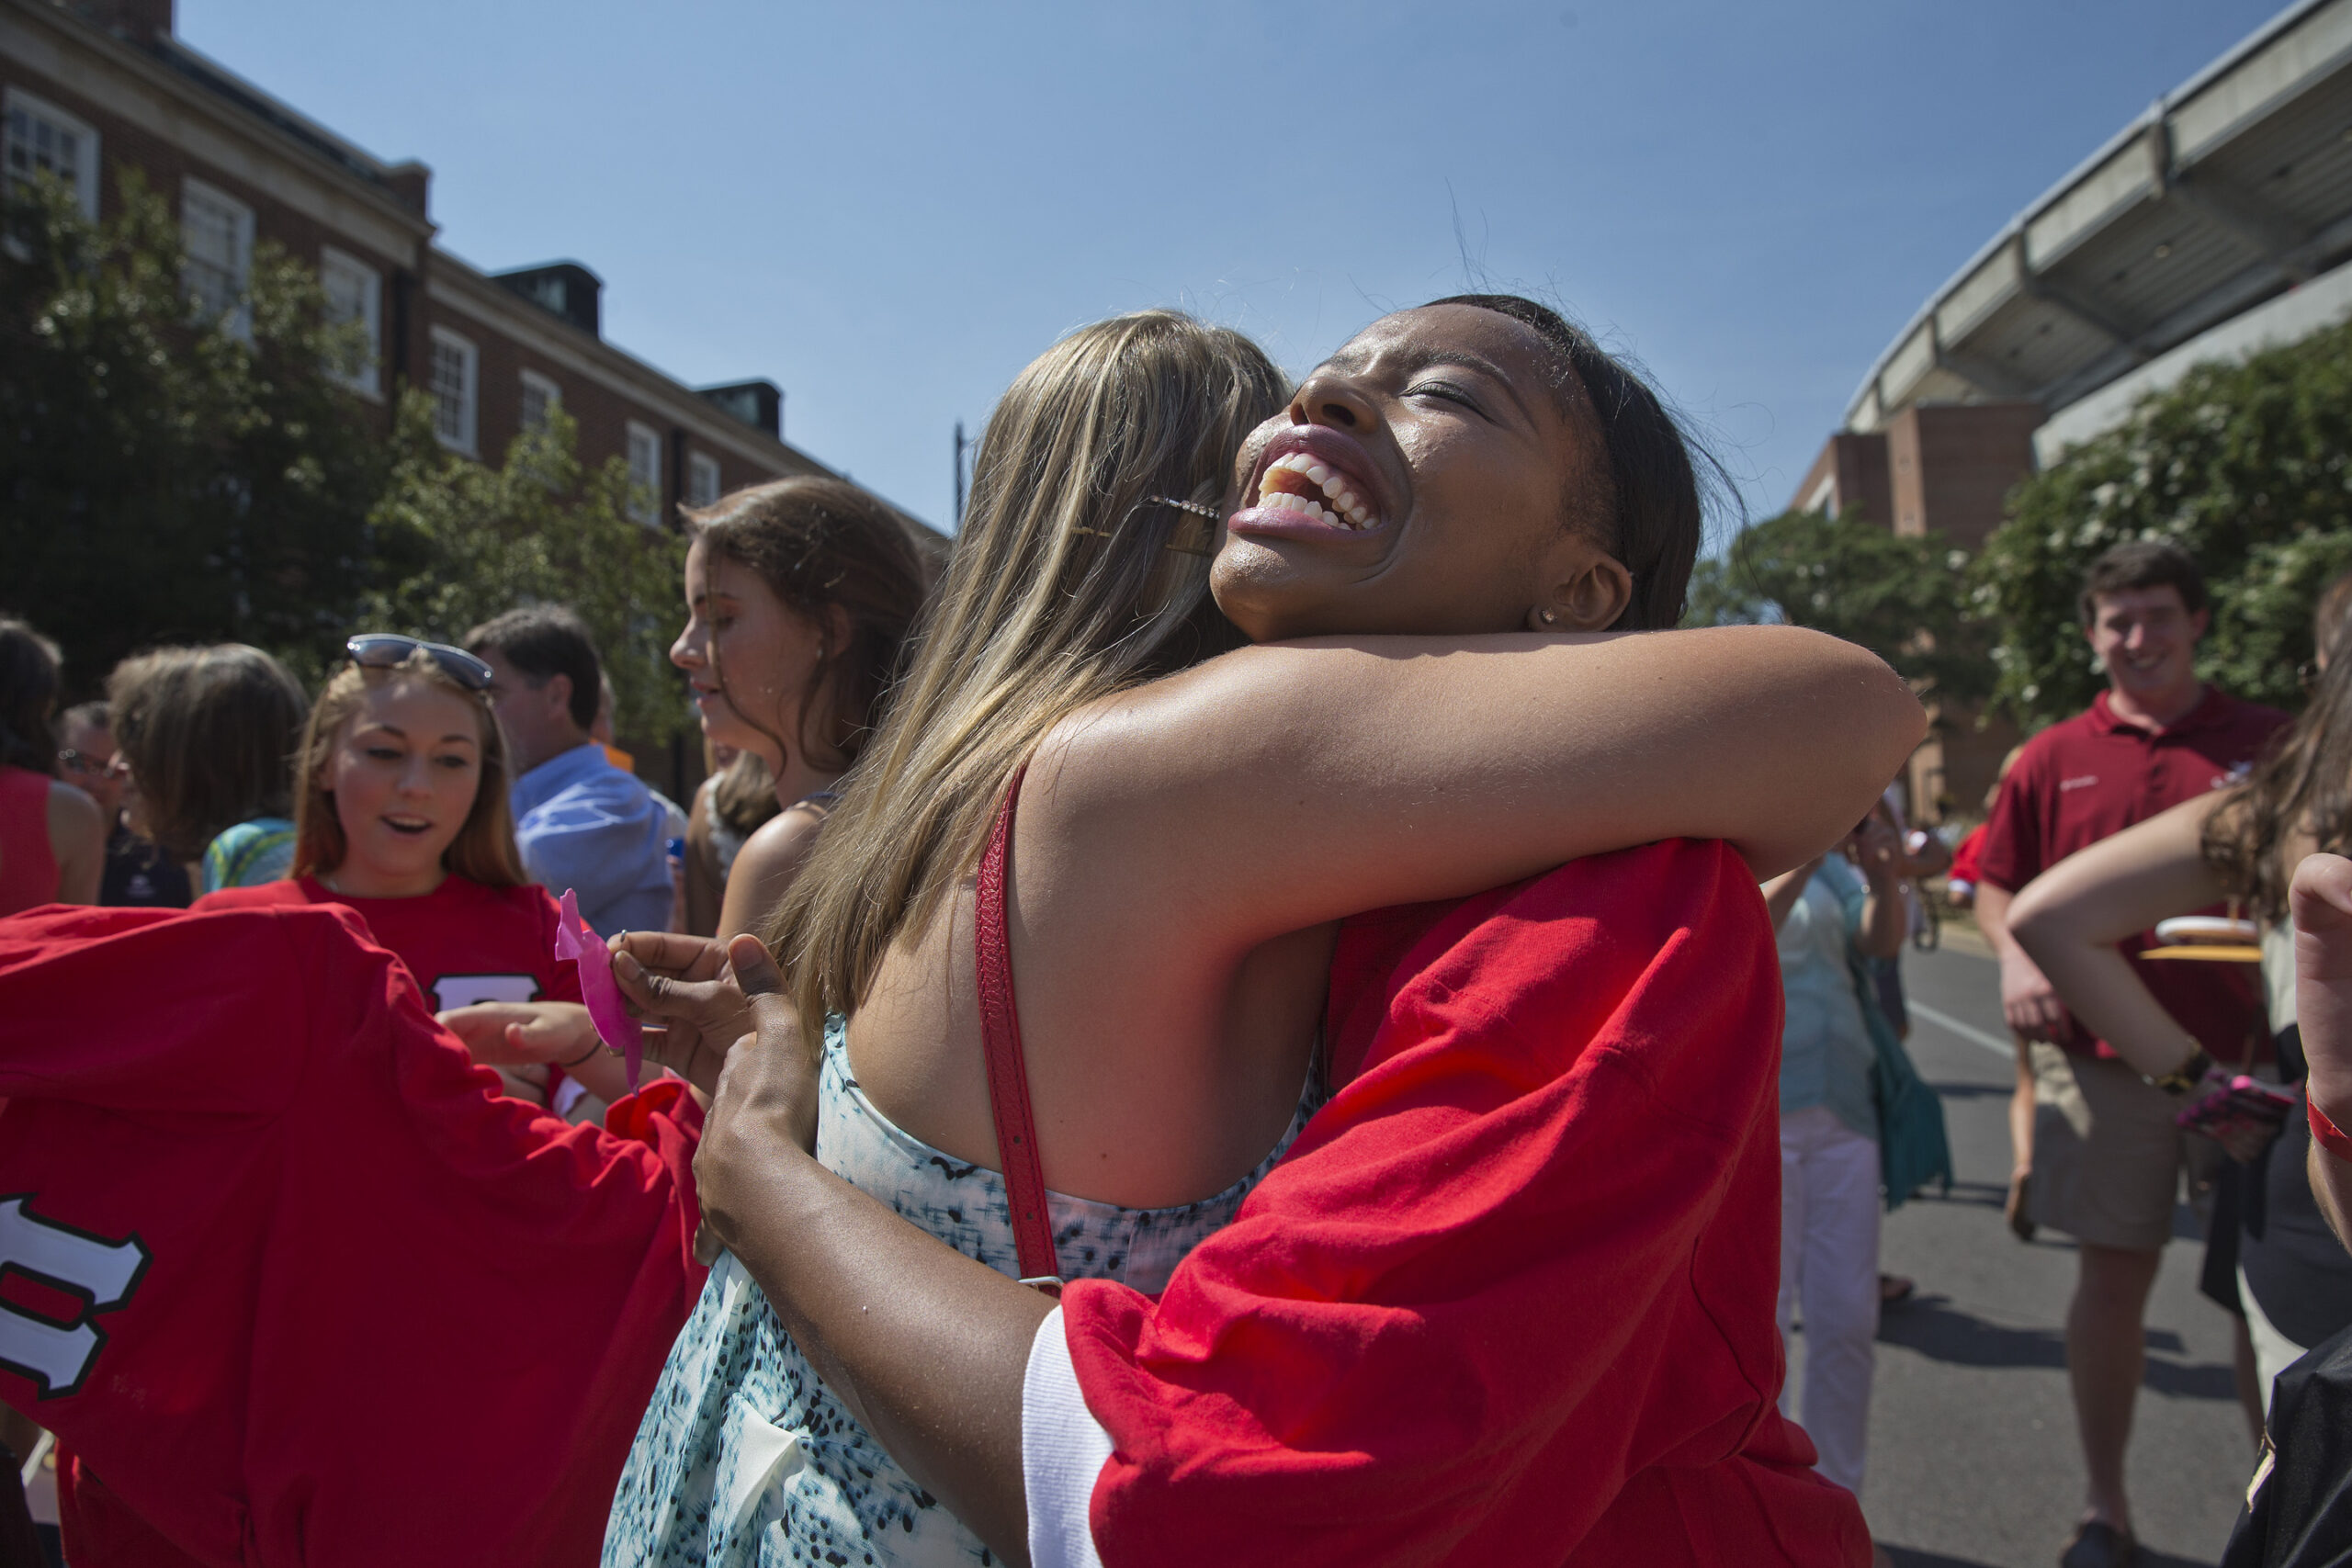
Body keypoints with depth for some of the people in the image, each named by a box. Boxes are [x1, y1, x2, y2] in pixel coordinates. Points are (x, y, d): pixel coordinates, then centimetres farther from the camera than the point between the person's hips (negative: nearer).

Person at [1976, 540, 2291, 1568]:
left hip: (2246, 1049, 0)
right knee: (2112, 1277, 8)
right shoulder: (2053, 759, 7)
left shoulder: (2269, 744, 5)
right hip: (2101, 1050, 1)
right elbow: (1996, 886, 11)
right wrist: (2015, 957, -9)